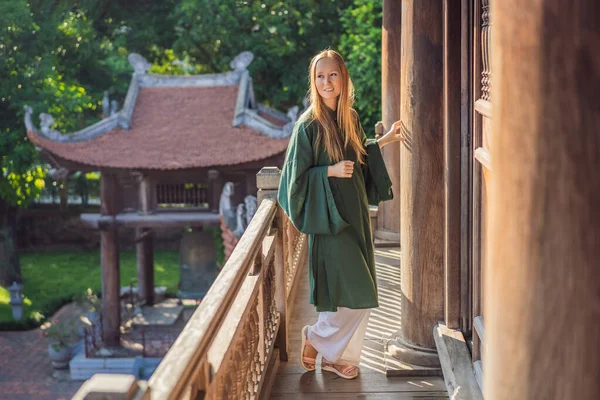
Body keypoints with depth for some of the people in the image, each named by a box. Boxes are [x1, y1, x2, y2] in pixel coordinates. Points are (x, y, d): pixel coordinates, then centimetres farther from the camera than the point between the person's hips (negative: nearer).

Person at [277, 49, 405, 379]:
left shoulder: (350, 119, 7)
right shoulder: (308, 125, -12)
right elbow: (297, 175, -10)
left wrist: (383, 141, 15)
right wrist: (330, 171, -20)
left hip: (355, 213, 7)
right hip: (329, 217, -7)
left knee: (361, 294, 10)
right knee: (351, 291, -8)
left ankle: (337, 356, 24)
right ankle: (316, 337, 16)